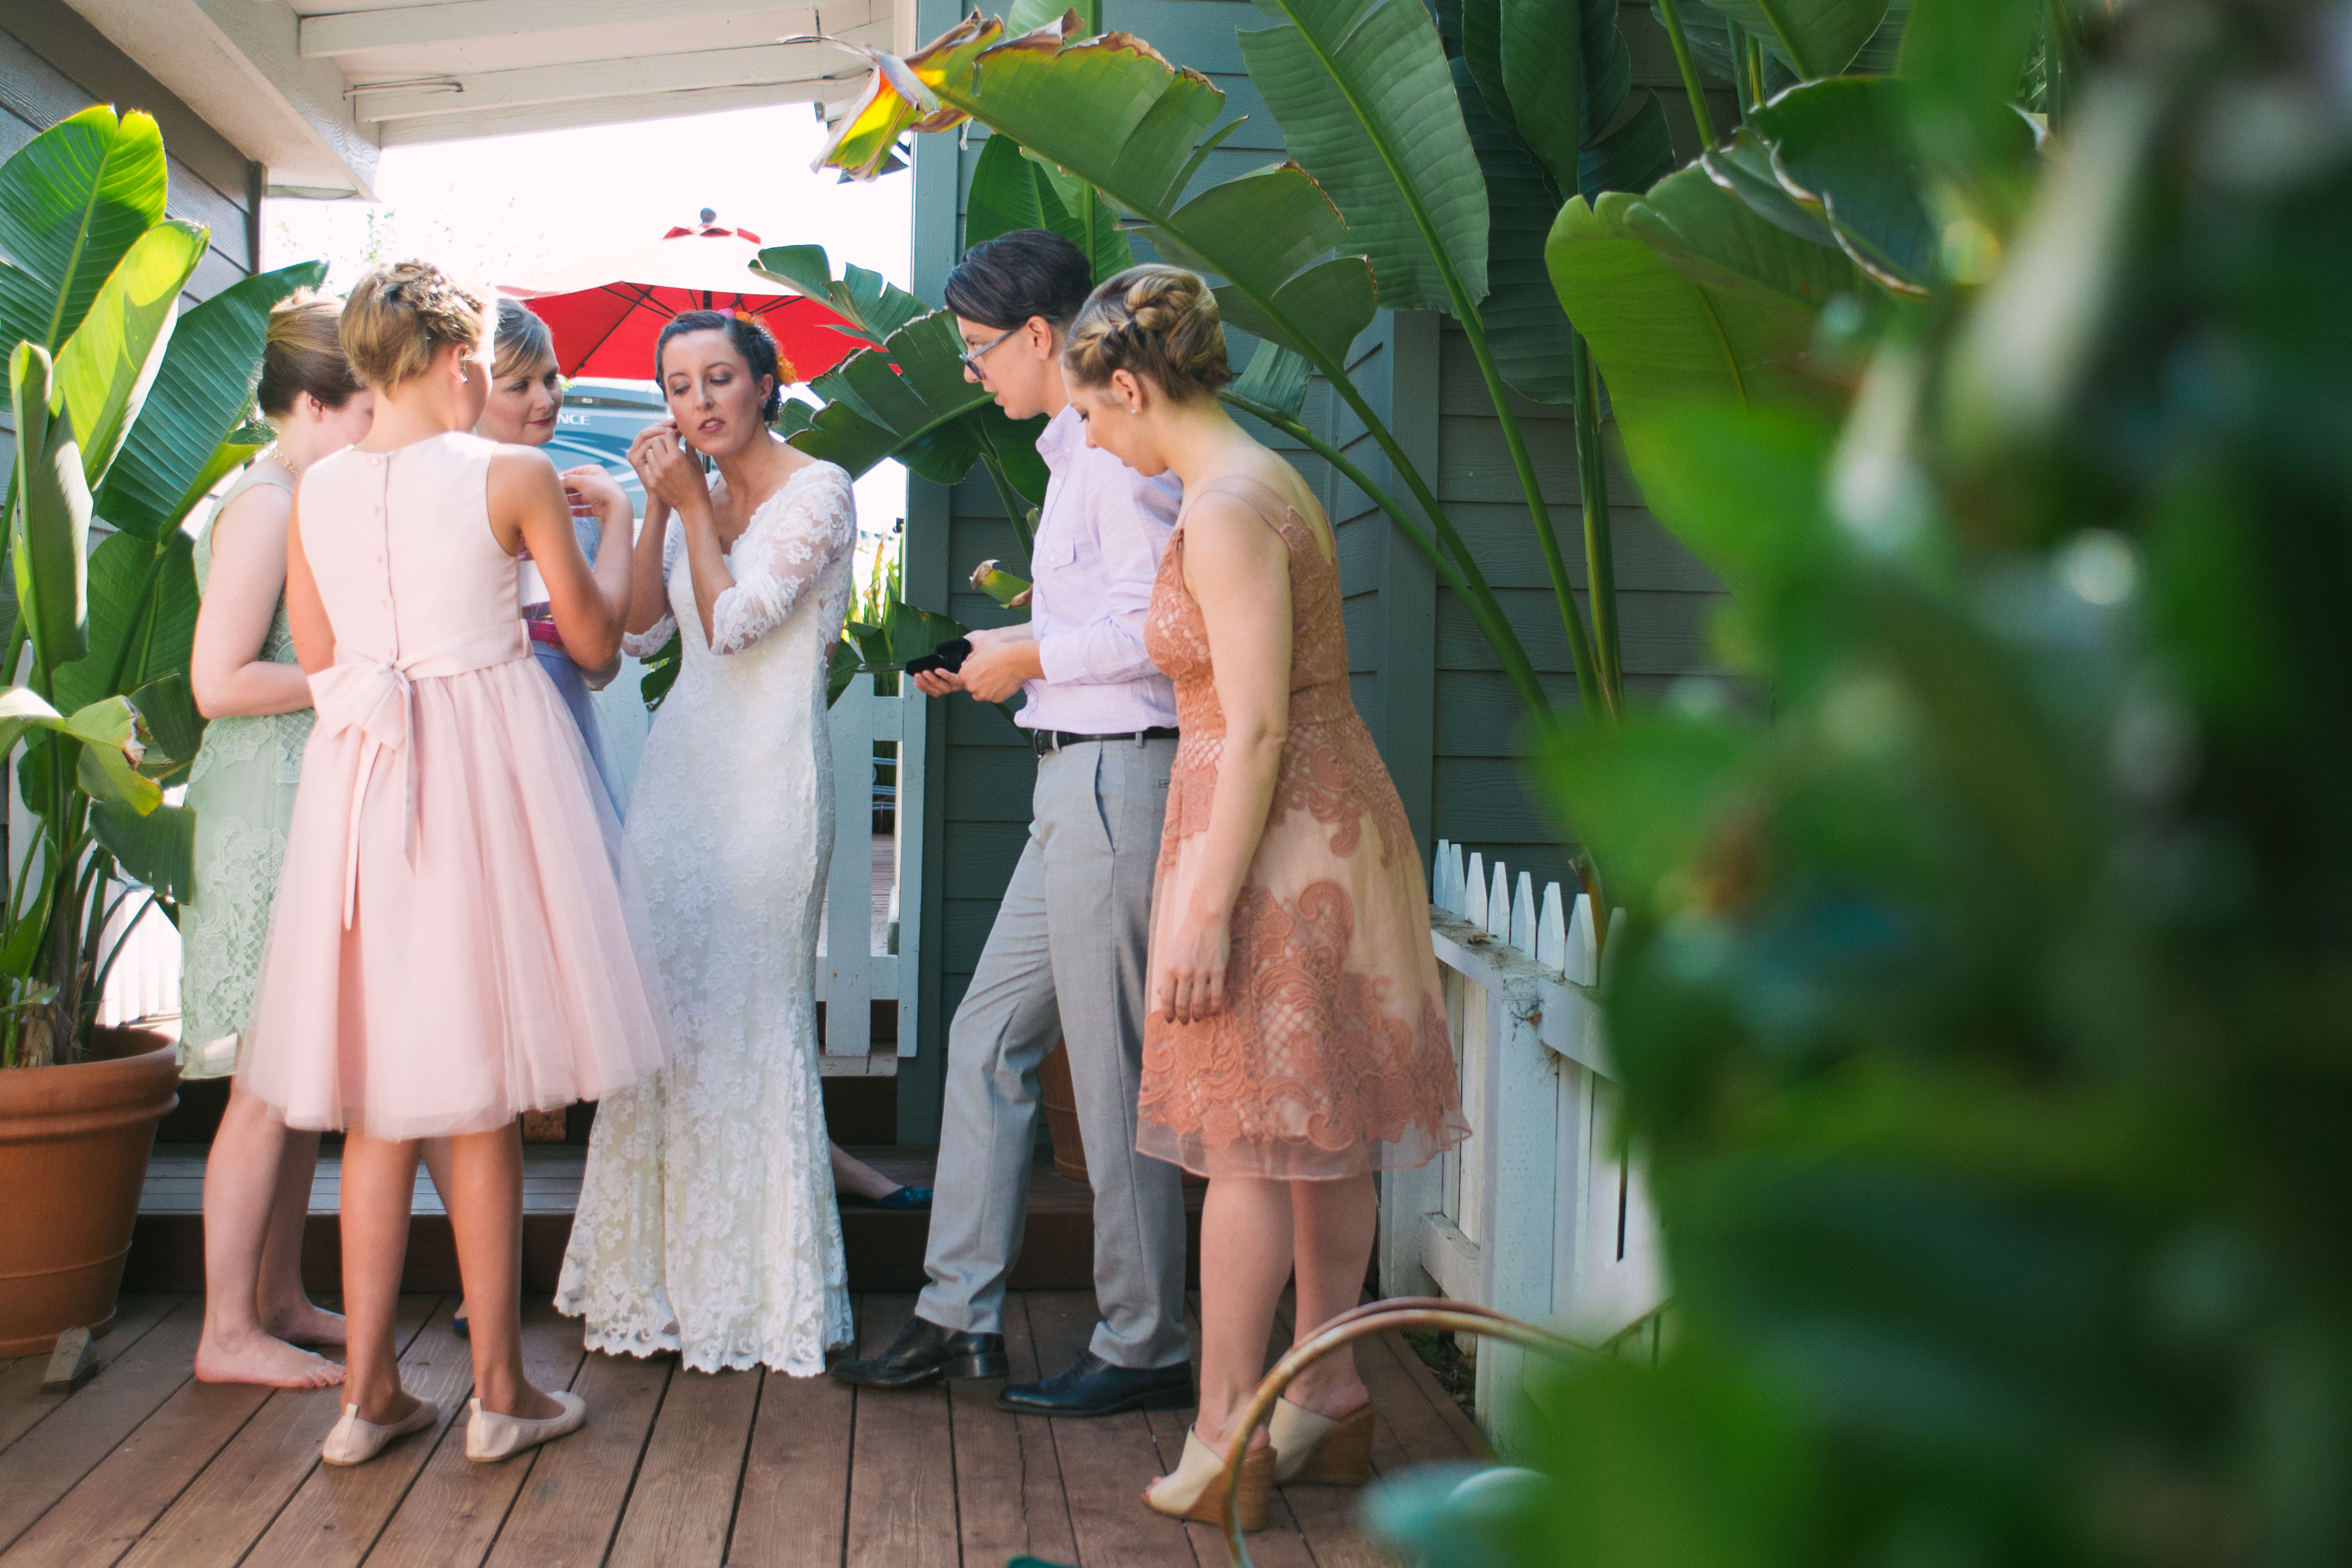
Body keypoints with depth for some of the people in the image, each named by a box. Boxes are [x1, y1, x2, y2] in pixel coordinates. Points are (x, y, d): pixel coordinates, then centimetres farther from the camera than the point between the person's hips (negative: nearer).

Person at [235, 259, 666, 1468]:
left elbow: (318, 662, 12)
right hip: (485, 772, -4)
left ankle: (369, 1388, 14)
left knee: (381, 1098, 12)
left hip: (358, 778, 4)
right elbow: (596, 642, 1)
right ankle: (499, 1392, 11)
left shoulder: (316, 492, 5)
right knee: (480, 1096, 3)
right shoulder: (511, 477, -8)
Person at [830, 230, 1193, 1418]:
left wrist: (1030, 655, -10)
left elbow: (1159, 629, -21)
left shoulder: (1120, 451, -13)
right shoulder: (1077, 451, 18)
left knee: (1115, 1073, -2)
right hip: (1074, 783, 11)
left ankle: (1146, 1349, 9)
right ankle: (959, 1319, 19)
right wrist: (994, 661, 14)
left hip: (1116, 776, -11)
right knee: (987, 1039, 12)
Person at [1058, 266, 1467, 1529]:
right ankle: (1329, 1402, 23)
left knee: (1248, 1142, -3)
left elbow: (1258, 729, -22)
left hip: (1268, 834, -10)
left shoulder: (1227, 510, -18)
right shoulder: (1262, 481, 13)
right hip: (1334, 825, 10)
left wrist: (1209, 912, -22)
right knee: (1323, 1136, 14)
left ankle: (1224, 1443, 5)